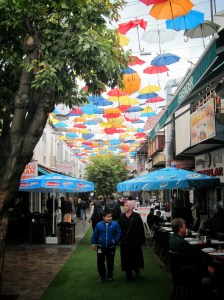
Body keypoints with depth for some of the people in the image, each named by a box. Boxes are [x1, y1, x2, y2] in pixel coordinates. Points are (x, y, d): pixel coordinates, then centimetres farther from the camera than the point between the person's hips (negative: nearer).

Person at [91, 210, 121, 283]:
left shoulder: (115, 224, -11)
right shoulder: (99, 225, -8)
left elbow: (118, 233, -5)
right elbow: (95, 234, 2)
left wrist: (115, 240, -16)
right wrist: (93, 243, 5)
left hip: (111, 247, 0)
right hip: (101, 247, 0)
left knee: (110, 261, 12)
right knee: (100, 261, 1)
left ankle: (110, 275, 31)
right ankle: (102, 276, 18)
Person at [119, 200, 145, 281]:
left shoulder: (136, 216, -7)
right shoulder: (121, 216, -1)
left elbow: (141, 229, -6)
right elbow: (119, 229, 1)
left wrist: (142, 239, -8)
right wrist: (119, 239, -2)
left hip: (135, 241, -2)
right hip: (124, 241, 2)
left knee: (135, 256, 8)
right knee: (126, 258, 6)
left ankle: (136, 268, 37)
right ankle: (129, 275, 17)